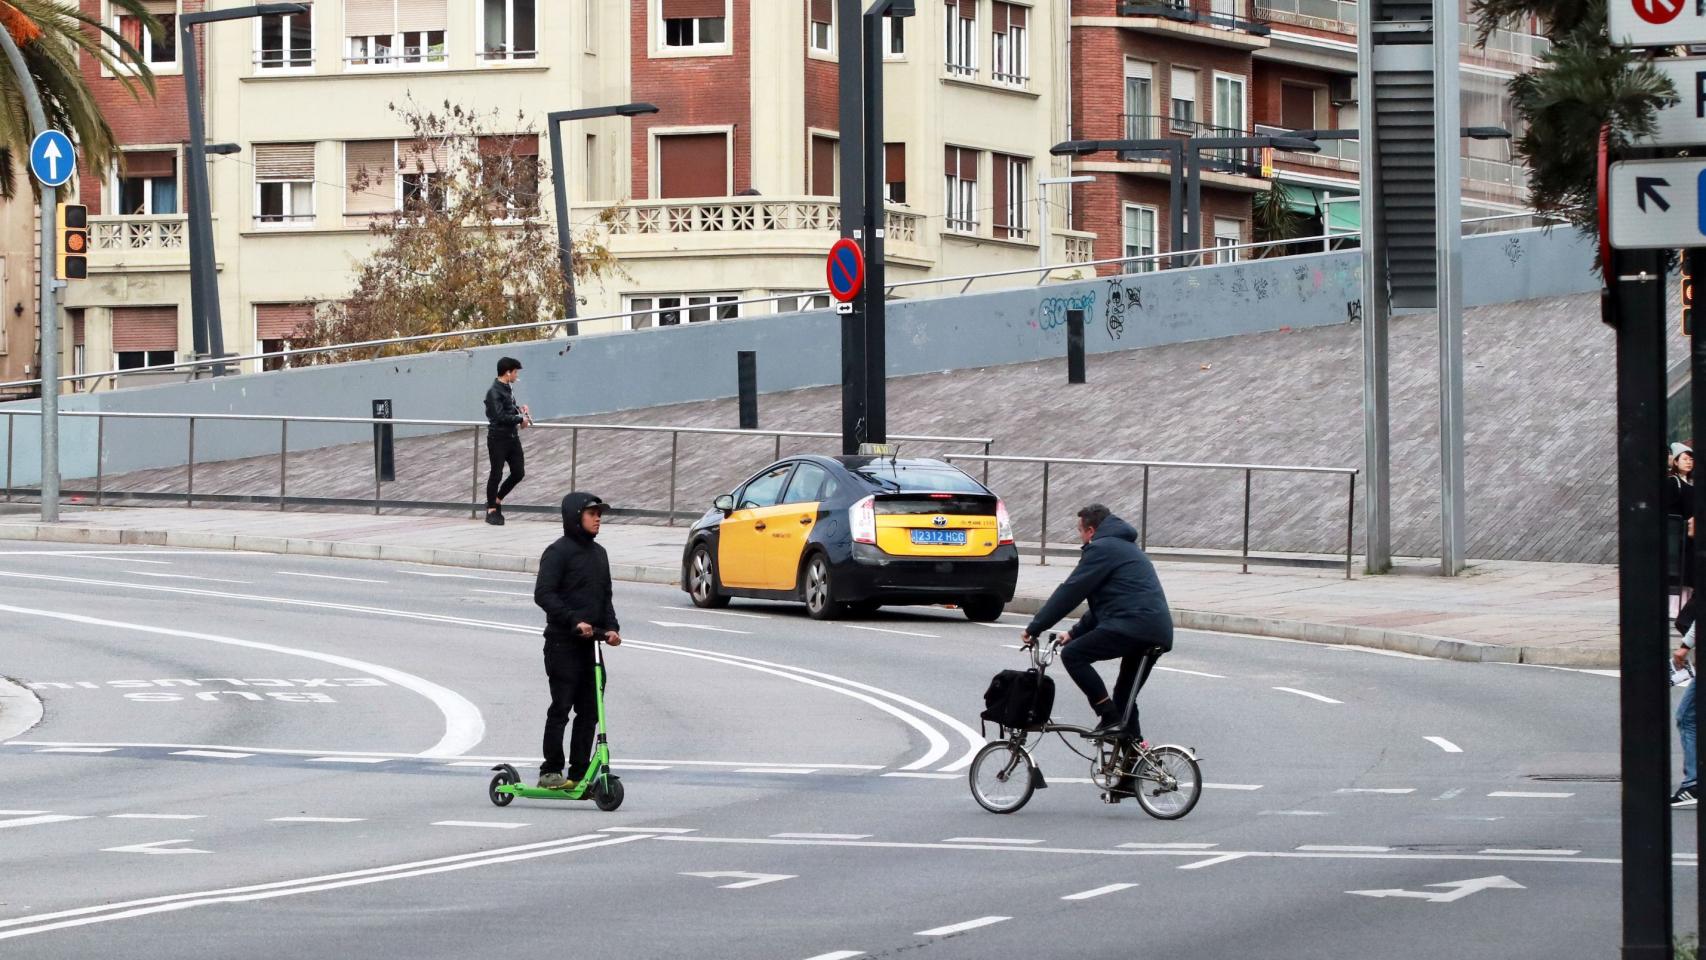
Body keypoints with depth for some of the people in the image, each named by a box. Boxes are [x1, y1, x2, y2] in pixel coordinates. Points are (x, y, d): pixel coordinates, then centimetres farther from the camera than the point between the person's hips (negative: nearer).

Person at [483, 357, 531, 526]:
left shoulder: (507, 389, 10)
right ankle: (491, 510, 13)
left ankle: (497, 500, 26)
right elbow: (500, 416, -24)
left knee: (519, 473, 8)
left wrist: (519, 409, 6)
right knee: (496, 474, 1)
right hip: (498, 438, -8)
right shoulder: (494, 392, -17)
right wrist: (521, 419, -14)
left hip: (512, 437, 8)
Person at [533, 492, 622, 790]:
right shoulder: (559, 552, -7)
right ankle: (551, 772, 0)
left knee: (589, 710, 5)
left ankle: (579, 773, 9)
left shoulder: (598, 553, 17)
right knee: (561, 707, -6)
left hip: (590, 643, 7)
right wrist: (574, 621, -23)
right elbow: (543, 594, -15)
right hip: (563, 643, -7)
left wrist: (611, 627, 6)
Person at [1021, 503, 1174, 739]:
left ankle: (1109, 718, -11)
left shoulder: (1102, 549, -2)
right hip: (1159, 634, 10)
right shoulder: (1126, 547, 30)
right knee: (1125, 695, 19)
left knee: (1073, 655, -7)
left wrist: (1035, 628, 0)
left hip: (1132, 625, -10)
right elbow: (1103, 602, 32)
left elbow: (1070, 591, -5)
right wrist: (1075, 633, 28)